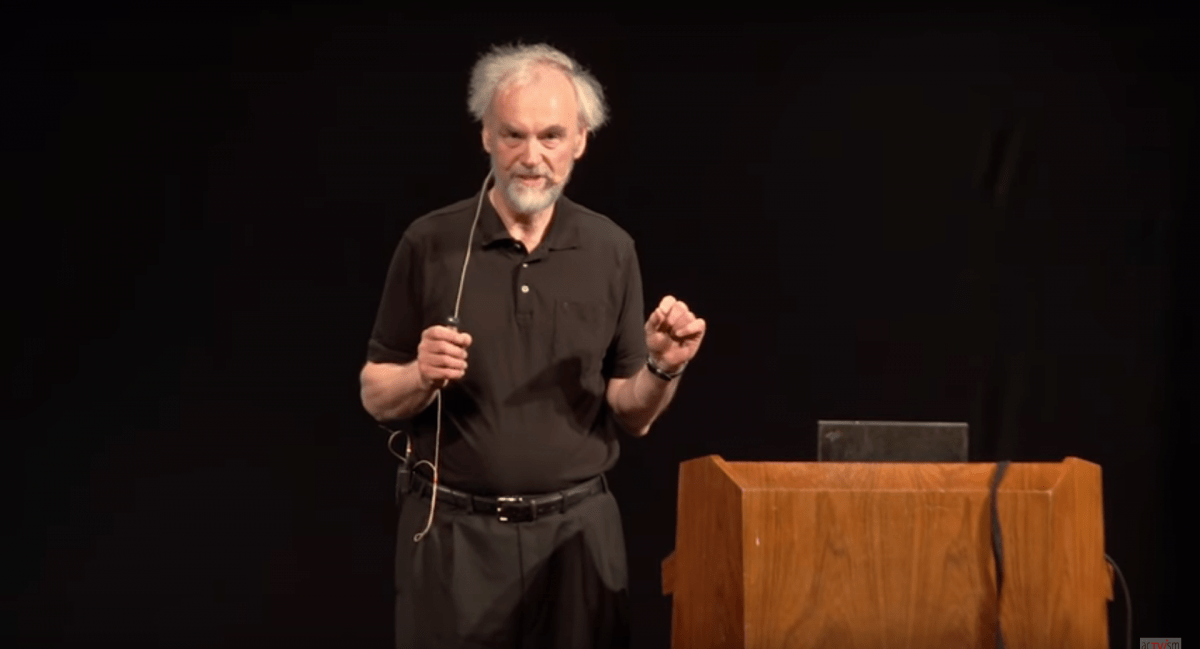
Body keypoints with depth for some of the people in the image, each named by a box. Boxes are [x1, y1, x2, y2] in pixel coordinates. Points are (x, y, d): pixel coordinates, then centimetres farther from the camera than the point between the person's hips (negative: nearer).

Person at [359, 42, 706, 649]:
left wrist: (663, 370, -14)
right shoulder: (430, 243, -4)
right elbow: (375, 397, 2)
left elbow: (631, 416, 5)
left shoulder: (611, 250, 1)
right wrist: (421, 377, -18)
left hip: (578, 530, 2)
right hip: (453, 531, -1)